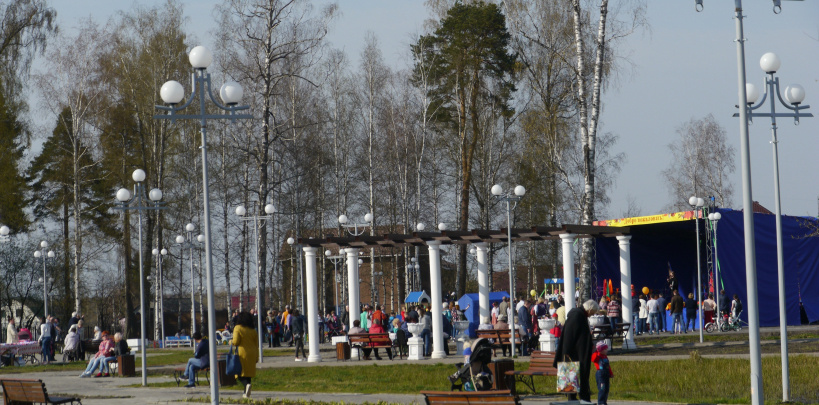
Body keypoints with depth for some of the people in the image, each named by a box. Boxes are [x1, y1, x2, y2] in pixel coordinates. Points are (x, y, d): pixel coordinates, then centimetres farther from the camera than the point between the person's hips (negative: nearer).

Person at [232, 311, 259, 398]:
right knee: (248, 373, 13)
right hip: (252, 354, 5)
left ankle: (247, 384, -30)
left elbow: (236, 342, -14)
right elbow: (256, 344, 8)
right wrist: (256, 357, 13)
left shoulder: (238, 328, -7)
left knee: (240, 372, -1)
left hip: (242, 353, -5)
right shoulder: (253, 330, 8)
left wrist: (231, 342, 8)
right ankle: (246, 393, 12)